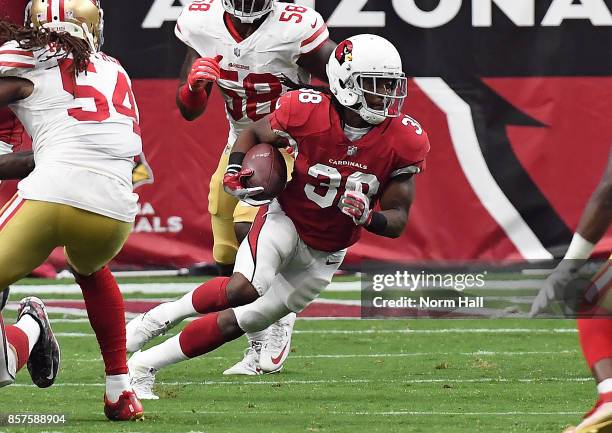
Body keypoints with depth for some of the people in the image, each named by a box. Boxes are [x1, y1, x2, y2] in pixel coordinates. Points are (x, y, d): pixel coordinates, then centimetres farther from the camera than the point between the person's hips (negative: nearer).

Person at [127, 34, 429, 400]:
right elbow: (254, 133, 1)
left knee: (239, 321, 3)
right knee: (245, 289, -35)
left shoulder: (404, 142, -16)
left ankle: (146, 365, 13)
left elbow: (398, 220, -8)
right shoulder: (307, 112, -21)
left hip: (325, 255, 3)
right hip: (286, 221, -3)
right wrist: (234, 171, -19)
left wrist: (366, 218, -31)